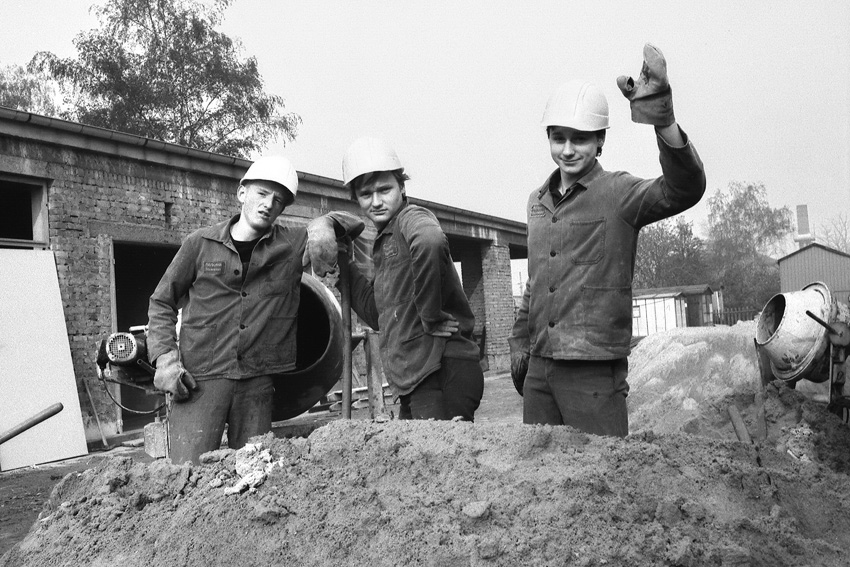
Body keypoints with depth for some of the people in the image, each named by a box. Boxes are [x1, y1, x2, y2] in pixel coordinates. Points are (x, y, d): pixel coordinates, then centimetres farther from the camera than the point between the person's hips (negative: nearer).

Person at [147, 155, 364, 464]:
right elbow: (161, 302, 12)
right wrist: (164, 358, 0)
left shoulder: (294, 243, 6)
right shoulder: (200, 243, 4)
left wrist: (324, 223, -9)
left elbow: (355, 223, 12)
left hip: (258, 381, 2)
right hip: (198, 379, -1)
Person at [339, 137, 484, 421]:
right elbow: (377, 314, 23)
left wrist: (432, 318, -26)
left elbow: (430, 241, -34)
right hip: (415, 379, 10)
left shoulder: (412, 218, -8)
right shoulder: (384, 242, 19)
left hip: (442, 373, -10)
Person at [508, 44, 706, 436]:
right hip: (538, 368, 6)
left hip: (595, 371, -6)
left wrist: (663, 121, -41)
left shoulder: (618, 194, -7)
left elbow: (684, 190, -26)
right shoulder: (537, 202, 12)